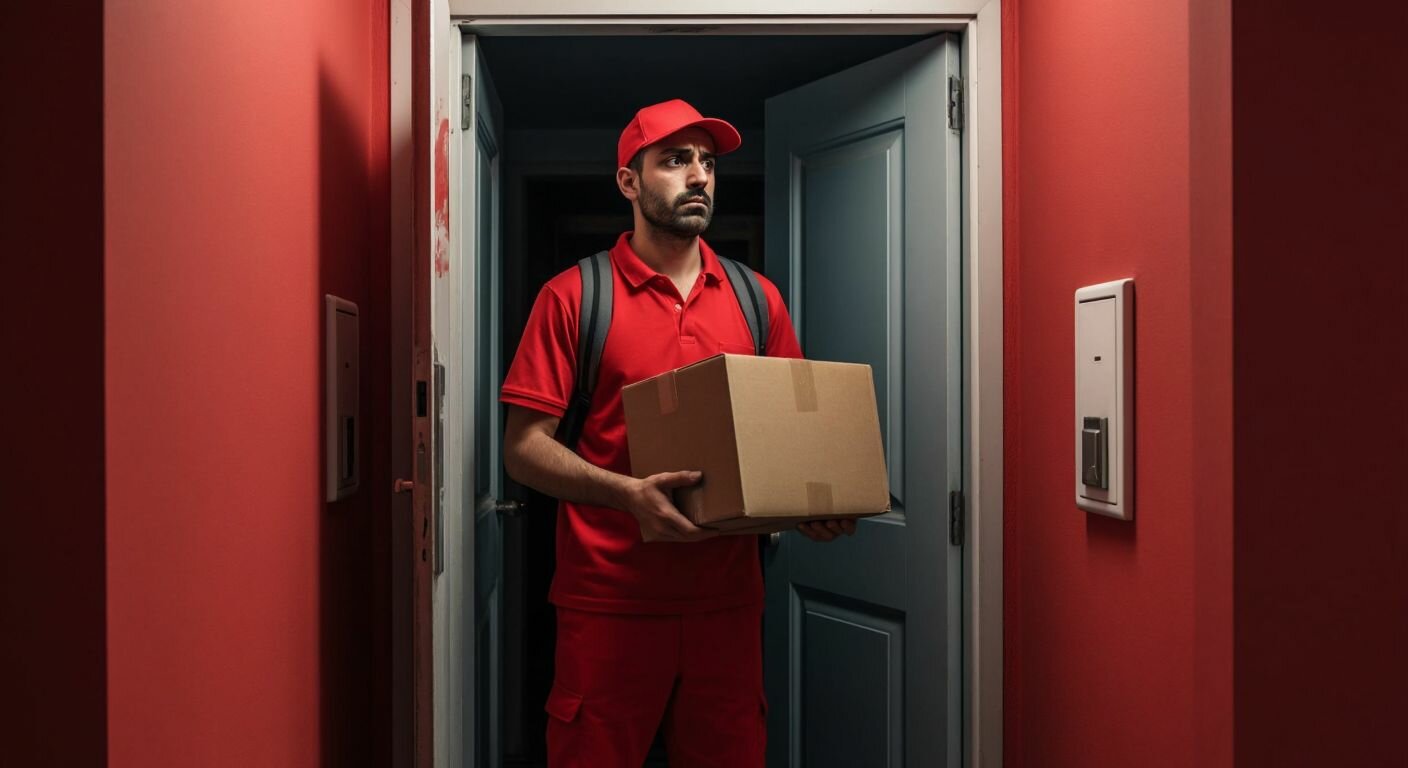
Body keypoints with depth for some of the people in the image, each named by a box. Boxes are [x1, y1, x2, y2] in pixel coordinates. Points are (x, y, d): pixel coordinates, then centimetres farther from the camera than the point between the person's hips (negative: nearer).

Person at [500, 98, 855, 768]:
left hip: (728, 597, 3)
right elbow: (522, 447, -5)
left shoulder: (756, 298, 11)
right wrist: (628, 494, -20)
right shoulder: (573, 296, 0)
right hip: (610, 600, -3)